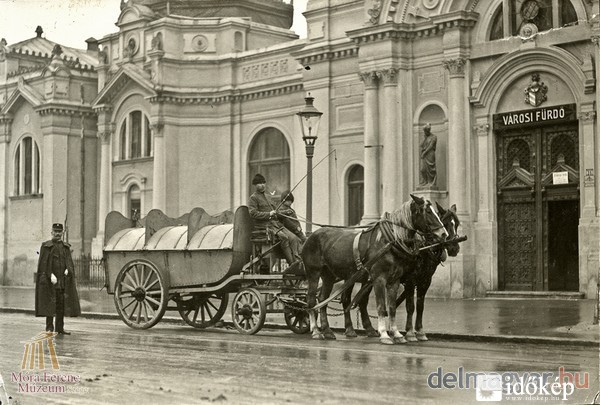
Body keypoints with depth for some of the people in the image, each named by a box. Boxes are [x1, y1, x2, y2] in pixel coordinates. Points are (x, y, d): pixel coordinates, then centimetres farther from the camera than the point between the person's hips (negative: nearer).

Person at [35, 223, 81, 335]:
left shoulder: (66, 247, 14)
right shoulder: (46, 246, 0)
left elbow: (69, 262, 10)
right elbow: (43, 263, -7)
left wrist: (68, 269, -11)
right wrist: (51, 275, -18)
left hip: (63, 279, 4)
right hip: (50, 281, -4)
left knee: (62, 304, 5)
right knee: (50, 304, -5)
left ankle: (60, 328, 11)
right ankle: (49, 328, 0)